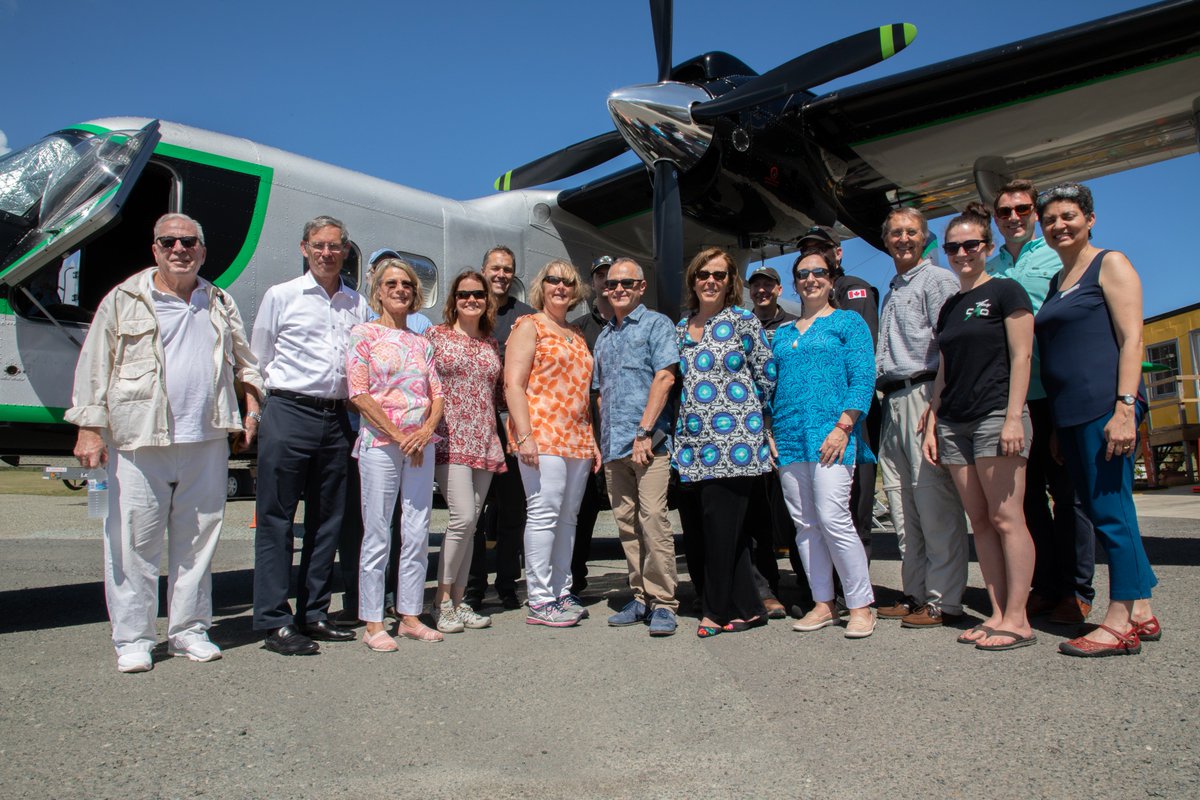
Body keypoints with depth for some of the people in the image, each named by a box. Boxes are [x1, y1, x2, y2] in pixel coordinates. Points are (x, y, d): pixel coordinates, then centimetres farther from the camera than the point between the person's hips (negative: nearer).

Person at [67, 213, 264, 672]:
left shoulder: (221, 305, 15)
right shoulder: (124, 300, 5)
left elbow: (245, 363, 23)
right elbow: (94, 368, 2)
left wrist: (251, 412, 13)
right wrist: (89, 428, -5)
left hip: (206, 443, 3)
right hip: (138, 443, -3)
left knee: (198, 541, 8)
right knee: (133, 542, 1)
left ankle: (189, 631, 20)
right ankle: (132, 639, 14)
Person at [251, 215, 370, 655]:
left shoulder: (359, 305, 12)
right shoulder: (280, 296, 5)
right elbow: (259, 361, 8)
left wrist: (348, 395, 5)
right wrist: (279, 397, 4)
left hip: (336, 419, 4)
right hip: (289, 415, -4)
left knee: (327, 520, 8)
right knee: (276, 519, -2)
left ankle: (313, 614, 19)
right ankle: (275, 622, 4)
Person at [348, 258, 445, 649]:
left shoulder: (421, 343, 15)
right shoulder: (364, 334, 1)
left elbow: (437, 395, 12)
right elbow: (358, 394, -8)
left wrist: (426, 430, -8)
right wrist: (398, 435, -12)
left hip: (420, 445, 5)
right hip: (380, 443, -5)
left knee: (417, 535, 7)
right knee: (377, 536, -1)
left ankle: (410, 616, 17)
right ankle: (373, 624, 8)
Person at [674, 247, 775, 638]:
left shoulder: (743, 321, 1)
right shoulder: (681, 327, 15)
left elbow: (766, 375, 2)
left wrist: (739, 406, 5)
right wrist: (688, 410, 13)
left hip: (731, 440, -5)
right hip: (690, 443, 6)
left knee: (720, 528, -6)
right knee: (694, 529, 4)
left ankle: (719, 611, 12)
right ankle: (747, 608, 16)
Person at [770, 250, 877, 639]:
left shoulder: (848, 322, 4)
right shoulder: (782, 334, 19)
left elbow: (863, 378, -5)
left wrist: (843, 427, -15)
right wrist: (769, 431, 8)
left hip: (830, 434, -6)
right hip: (788, 439, 6)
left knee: (833, 520, -12)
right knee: (804, 524, 6)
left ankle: (861, 606, 2)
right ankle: (823, 604, 16)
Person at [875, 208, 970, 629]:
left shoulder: (936, 279, 0)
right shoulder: (892, 291, 25)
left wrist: (936, 403, -19)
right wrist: (883, 398, 15)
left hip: (924, 394, -9)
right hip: (892, 402, 9)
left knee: (934, 502, -8)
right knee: (900, 503, 8)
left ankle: (943, 602, -2)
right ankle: (916, 594, 16)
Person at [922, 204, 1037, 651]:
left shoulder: (1005, 292, 1)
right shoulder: (949, 308, 19)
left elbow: (1021, 357, -7)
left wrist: (1014, 417, -16)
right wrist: (932, 423, 13)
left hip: (995, 417, -7)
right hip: (954, 423, 7)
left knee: (1005, 518, -8)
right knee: (980, 522, 5)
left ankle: (1017, 619, -3)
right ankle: (998, 614, 10)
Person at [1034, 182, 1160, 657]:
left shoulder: (1109, 264, 0)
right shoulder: (1056, 282, 20)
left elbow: (1131, 338, -10)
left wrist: (1125, 407, -19)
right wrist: (1056, 426, 18)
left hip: (1105, 405, -8)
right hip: (1069, 413, 8)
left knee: (1110, 510, -7)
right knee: (1103, 511, 10)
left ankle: (1121, 623, 1)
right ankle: (1141, 614, 19)